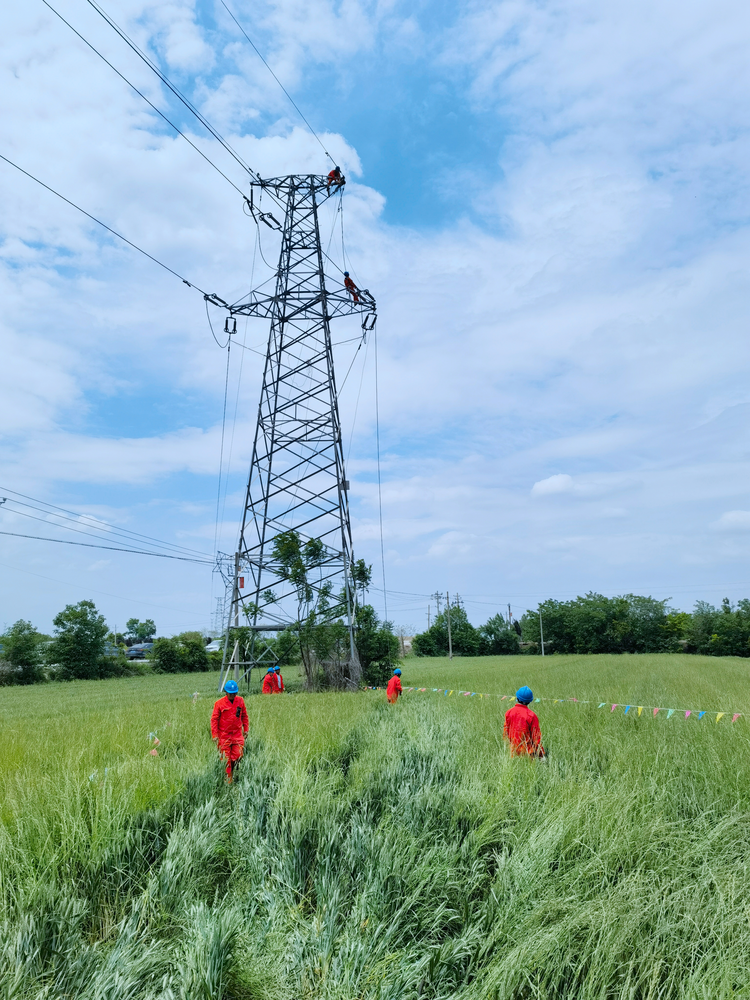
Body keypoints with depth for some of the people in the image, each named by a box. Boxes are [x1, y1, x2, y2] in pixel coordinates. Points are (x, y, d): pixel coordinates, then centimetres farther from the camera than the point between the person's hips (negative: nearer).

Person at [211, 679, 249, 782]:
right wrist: (214, 735, -8)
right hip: (224, 735, -2)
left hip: (237, 734, 2)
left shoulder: (240, 701, 3)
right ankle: (228, 780, 17)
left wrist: (246, 729, 11)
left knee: (238, 755, -3)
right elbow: (214, 719, -4)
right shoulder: (219, 703, -7)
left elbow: (244, 716, 14)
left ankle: (233, 771, 25)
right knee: (226, 759, 3)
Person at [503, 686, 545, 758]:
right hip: (527, 751, -5)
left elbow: (505, 732, 8)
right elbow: (536, 736, -8)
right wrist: (541, 755, -1)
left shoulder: (508, 713, 0)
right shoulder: (531, 715, -12)